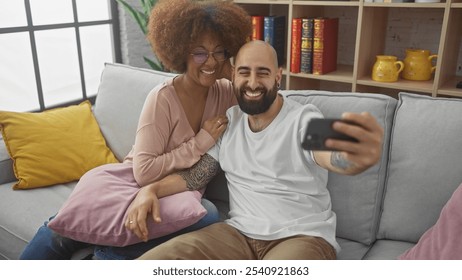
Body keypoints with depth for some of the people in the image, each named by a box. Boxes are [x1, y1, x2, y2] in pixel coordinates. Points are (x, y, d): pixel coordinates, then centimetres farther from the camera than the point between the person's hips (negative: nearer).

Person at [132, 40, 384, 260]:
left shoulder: (304, 118, -7)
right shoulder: (227, 121, 10)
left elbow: (331, 155, -29)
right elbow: (196, 175, 14)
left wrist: (359, 156, -54)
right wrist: (152, 189, -6)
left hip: (302, 237, -4)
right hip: (238, 232, 5)